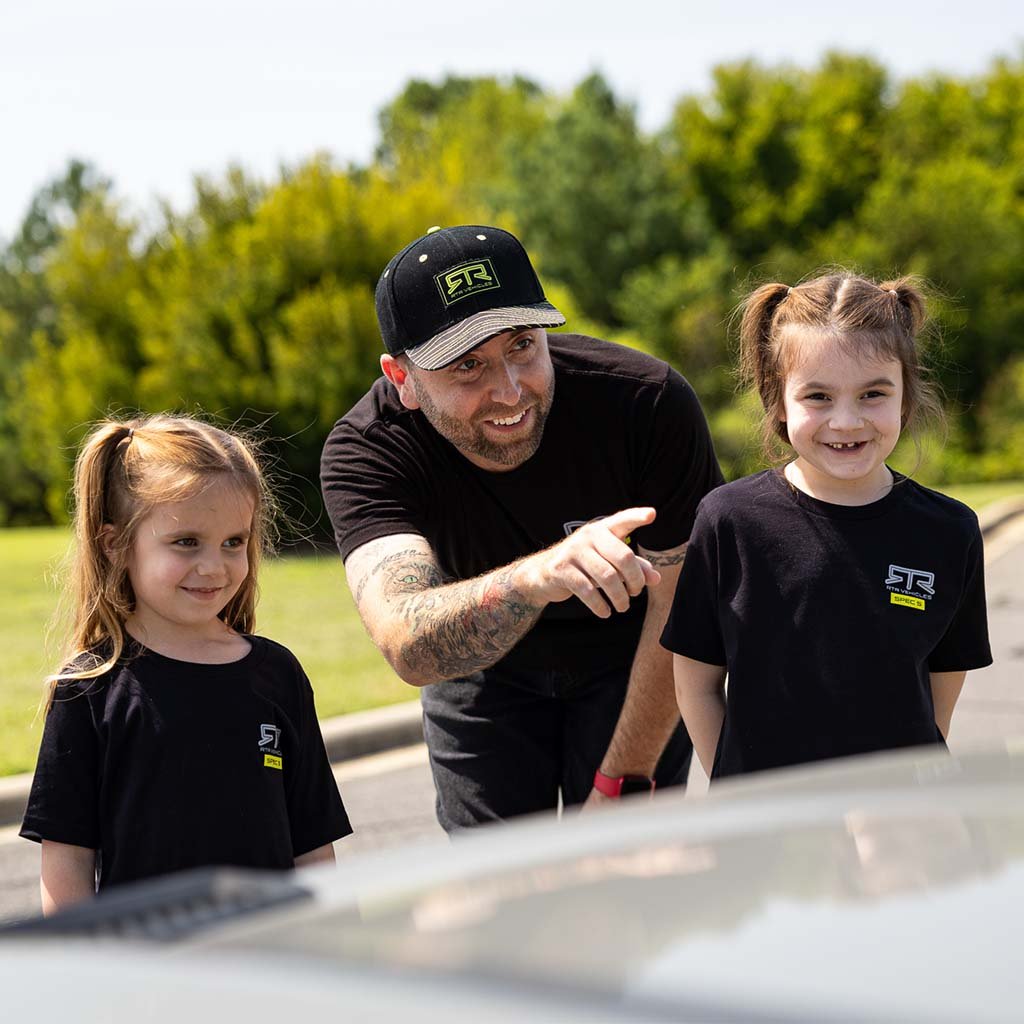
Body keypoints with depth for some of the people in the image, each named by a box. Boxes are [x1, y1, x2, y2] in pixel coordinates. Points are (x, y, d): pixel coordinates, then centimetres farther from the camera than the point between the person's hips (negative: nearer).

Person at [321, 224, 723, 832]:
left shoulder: (649, 401, -32)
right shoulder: (364, 451, -31)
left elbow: (681, 613, -20)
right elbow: (410, 650, -48)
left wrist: (623, 781, -17)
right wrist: (535, 577, -67)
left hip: (629, 659, 0)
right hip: (482, 666, 1)